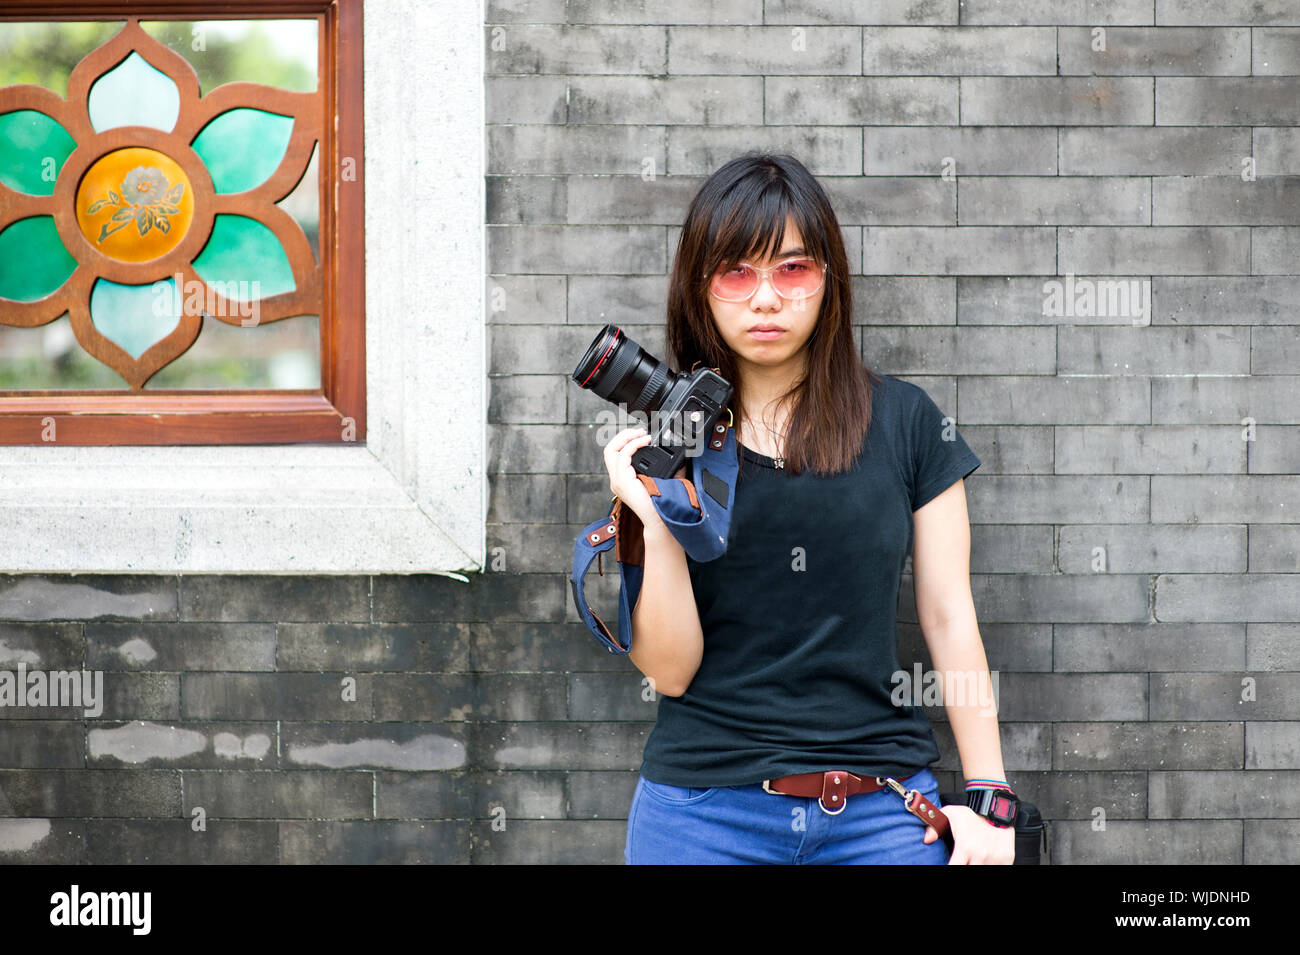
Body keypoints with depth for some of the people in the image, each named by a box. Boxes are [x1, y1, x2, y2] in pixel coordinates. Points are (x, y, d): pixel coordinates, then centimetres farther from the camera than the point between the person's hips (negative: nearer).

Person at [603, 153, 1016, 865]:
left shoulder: (905, 422, 2)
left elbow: (949, 619, 4)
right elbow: (670, 670, -2)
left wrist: (988, 799, 0)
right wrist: (658, 526, -15)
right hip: (705, 813, 0)